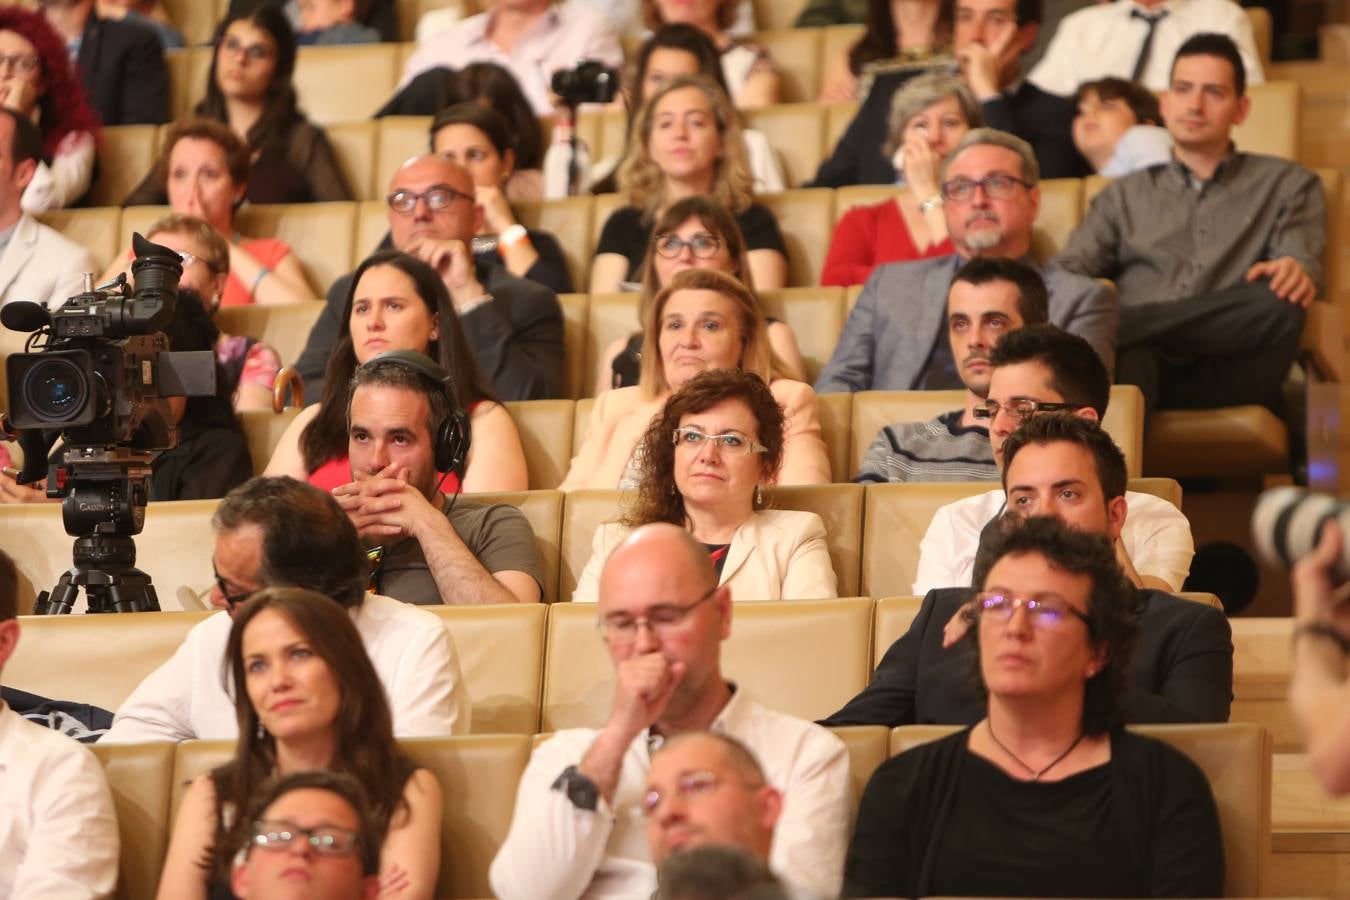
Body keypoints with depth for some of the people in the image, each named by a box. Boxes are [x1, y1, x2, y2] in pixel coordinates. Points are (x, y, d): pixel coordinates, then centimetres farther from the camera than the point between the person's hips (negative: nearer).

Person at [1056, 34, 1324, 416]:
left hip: (1224, 369, 0)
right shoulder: (1124, 196, 28)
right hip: (1138, 354, 0)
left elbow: (1302, 258, 6)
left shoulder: (1286, 184, 24)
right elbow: (1070, 272, 14)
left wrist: (1298, 270, -22)